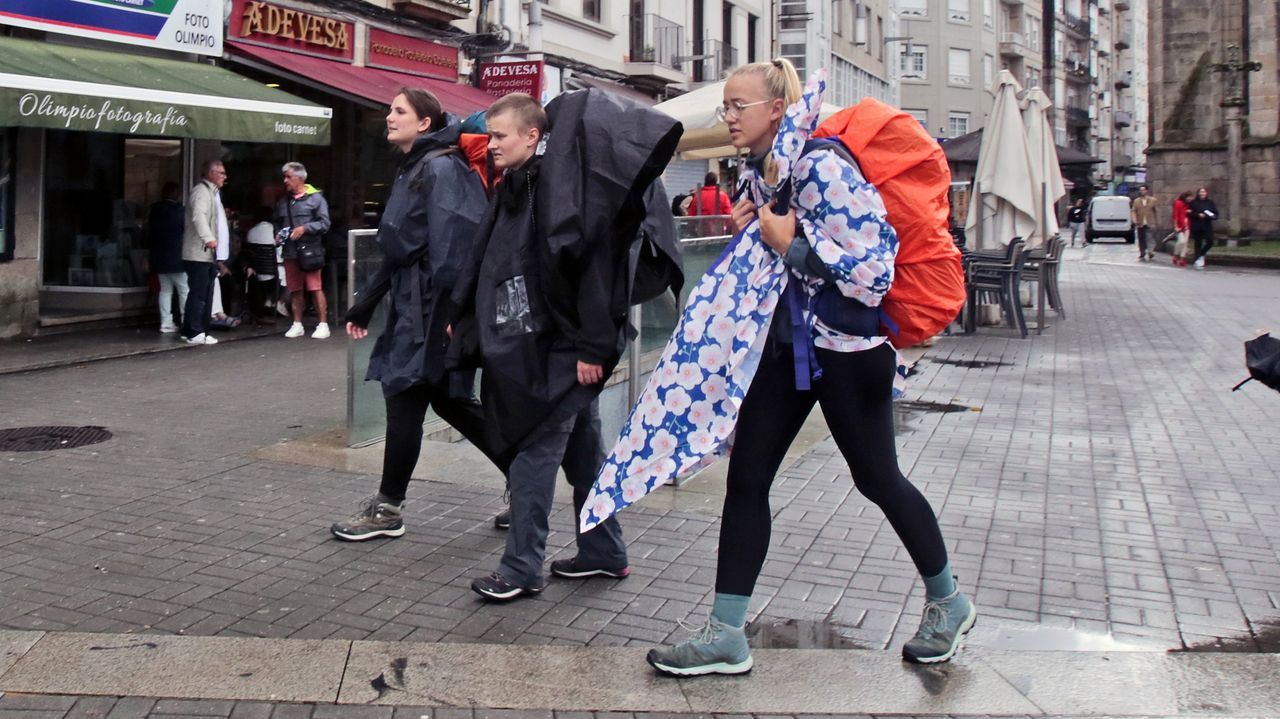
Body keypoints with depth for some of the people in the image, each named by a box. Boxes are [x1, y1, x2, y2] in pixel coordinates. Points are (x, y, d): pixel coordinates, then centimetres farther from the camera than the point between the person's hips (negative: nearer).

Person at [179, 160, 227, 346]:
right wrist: (208, 238, -41)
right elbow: (199, 216, -28)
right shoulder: (201, 191, -11)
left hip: (208, 254, 10)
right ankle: (195, 333, -9)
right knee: (199, 294, -10)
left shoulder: (212, 192, 24)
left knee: (204, 294, 11)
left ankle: (190, 331, 16)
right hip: (199, 253, -10)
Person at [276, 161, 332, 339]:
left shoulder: (315, 198, -1)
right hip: (290, 252, 5)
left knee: (315, 288, -8)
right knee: (295, 290, 9)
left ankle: (323, 324, -3)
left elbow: (325, 223, -6)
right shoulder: (283, 202, 15)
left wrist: (304, 228, -15)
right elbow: (277, 223, 27)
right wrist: (278, 234, 8)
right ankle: (297, 325, 18)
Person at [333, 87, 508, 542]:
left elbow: (451, 245, -21)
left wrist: (452, 312, -27)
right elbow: (396, 249, 22)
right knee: (449, 401, 12)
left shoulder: (441, 168, -11)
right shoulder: (410, 171, 18)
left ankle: (388, 509, 11)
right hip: (410, 305, 10)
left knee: (405, 401, -2)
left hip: (432, 308, -10)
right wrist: (365, 304, 23)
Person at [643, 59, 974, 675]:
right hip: (785, 341, 8)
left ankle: (948, 603, 34)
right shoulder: (757, 169, 8)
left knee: (877, 479, 8)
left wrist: (791, 242, -20)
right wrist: (752, 229, 4)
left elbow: (873, 267, -23)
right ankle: (726, 635, 10)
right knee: (745, 480, 2)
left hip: (846, 346, -8)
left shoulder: (821, 167, -19)